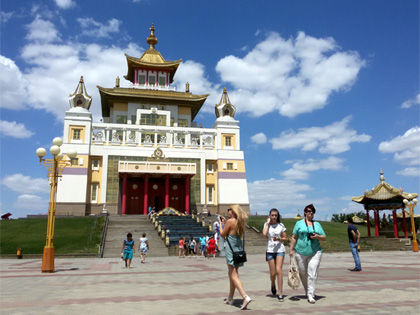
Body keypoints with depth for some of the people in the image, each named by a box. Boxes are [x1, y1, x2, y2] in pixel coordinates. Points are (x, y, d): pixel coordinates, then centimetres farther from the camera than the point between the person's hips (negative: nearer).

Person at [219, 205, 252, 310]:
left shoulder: (230, 221, -14)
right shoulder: (240, 222, 8)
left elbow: (222, 234, -6)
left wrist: (220, 224, 8)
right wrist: (225, 221, 22)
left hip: (231, 249, -8)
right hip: (239, 249, 8)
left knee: (234, 275, -7)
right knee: (231, 273, 18)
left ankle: (246, 297, -20)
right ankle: (230, 298, 27)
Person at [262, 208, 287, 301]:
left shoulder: (281, 225, 4)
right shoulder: (267, 225, 4)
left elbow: (285, 238, 9)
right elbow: (264, 234, -16)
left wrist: (279, 239, -11)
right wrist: (268, 223, -9)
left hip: (280, 249, -1)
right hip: (270, 250, 1)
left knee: (279, 270, -14)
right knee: (272, 273, 4)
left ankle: (280, 293, -7)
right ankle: (273, 284, 38)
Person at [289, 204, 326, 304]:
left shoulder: (317, 224, 12)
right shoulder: (299, 223, 5)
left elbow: (324, 237, 12)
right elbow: (294, 237, 4)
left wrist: (317, 236, -9)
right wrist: (291, 249, -1)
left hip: (315, 252, 0)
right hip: (300, 252, 0)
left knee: (312, 274, -9)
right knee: (303, 274, 9)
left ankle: (310, 295, -4)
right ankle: (307, 291, 30)